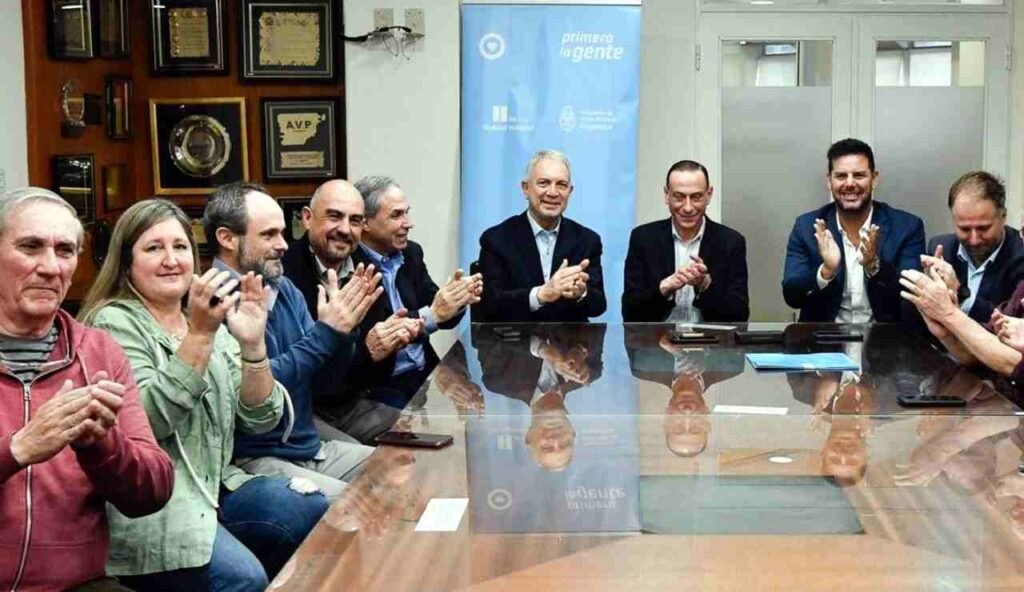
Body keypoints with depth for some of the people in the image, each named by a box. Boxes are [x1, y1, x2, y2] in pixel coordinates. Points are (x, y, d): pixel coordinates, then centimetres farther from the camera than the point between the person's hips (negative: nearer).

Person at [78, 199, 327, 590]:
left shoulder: (214, 323, 13)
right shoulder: (114, 323, -6)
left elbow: (260, 419, 3)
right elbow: (147, 422, -20)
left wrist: (252, 344, -12)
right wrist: (199, 335, -26)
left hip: (216, 485, 7)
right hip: (149, 502, -6)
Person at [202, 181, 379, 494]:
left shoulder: (284, 289, 10)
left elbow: (324, 384, 11)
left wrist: (343, 329, -8)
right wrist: (325, 333, -18)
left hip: (312, 446, 8)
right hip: (252, 459, -8)